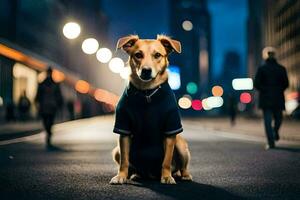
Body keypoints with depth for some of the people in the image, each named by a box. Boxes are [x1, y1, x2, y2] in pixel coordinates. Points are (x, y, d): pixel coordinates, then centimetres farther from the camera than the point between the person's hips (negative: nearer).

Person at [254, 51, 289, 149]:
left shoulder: (262, 69, -3)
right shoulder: (281, 69, 1)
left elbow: (256, 84, -6)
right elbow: (286, 83, 1)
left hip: (265, 98, -1)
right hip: (278, 97, 1)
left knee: (268, 120, 1)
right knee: (278, 117, 19)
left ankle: (271, 142, -5)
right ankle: (275, 132, -6)